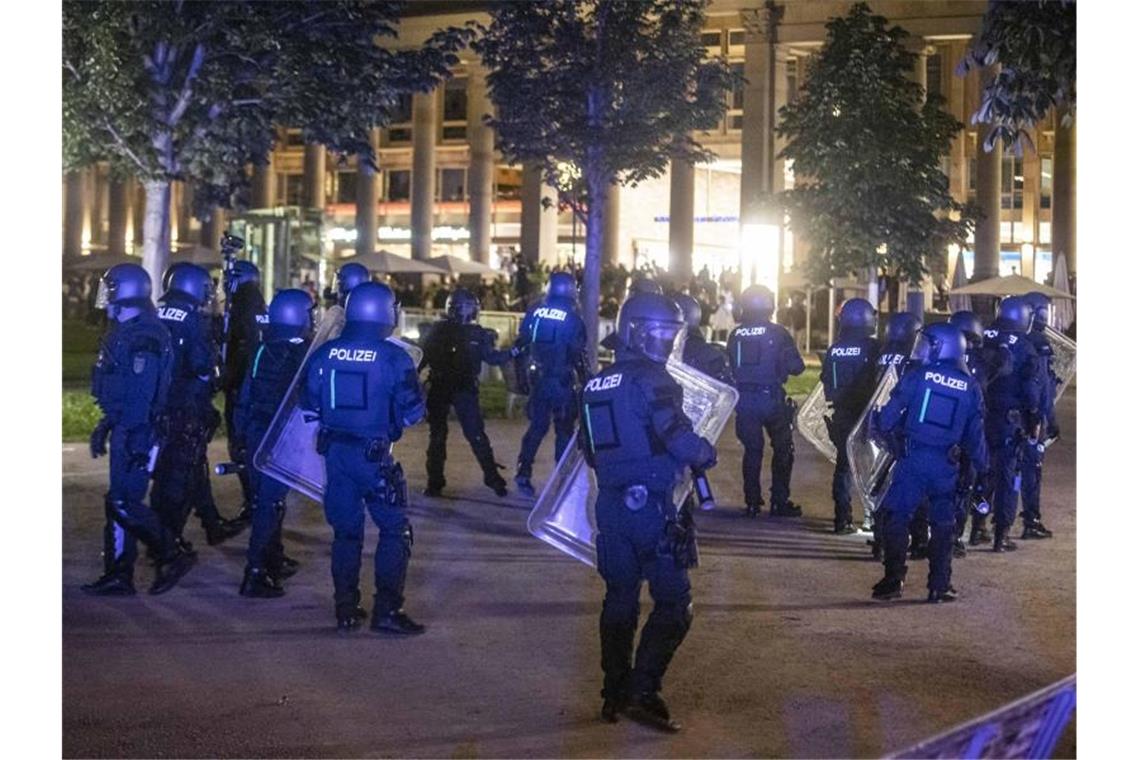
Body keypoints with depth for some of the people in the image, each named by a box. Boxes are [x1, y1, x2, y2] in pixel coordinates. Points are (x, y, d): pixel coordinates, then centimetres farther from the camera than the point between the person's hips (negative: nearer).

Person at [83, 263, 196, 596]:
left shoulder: (142, 338, -18)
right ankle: (118, 575, 15)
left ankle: (173, 556, 2)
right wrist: (104, 427, 24)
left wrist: (132, 439, -25)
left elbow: (141, 396, -23)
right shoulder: (123, 333, 15)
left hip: (136, 432, -10)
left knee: (124, 503, -9)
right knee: (118, 502, 11)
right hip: (125, 429, 10)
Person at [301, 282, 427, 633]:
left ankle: (346, 610, 18)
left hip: (335, 451, 5)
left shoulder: (325, 354, -1)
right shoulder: (394, 358, -12)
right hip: (374, 456, -4)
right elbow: (412, 412, -11)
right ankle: (387, 609, 0)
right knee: (395, 528, 5)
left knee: (346, 530, 14)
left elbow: (309, 403, 7)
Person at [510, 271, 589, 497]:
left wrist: (523, 377, 15)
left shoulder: (534, 313, 3)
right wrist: (584, 382, -2)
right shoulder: (572, 318, -10)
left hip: (537, 379, 4)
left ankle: (523, 472, 1)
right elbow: (578, 355, -11)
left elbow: (520, 346, 7)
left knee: (537, 425, 12)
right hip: (562, 381, -4)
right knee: (564, 428, 7)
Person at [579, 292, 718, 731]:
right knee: (673, 601, -1)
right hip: (650, 504, -8)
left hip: (610, 503, 8)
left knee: (619, 597, 16)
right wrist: (706, 453, -1)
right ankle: (642, 691, -8)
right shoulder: (650, 380, -13)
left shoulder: (596, 385, 13)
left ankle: (614, 693, 20)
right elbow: (679, 439, -20)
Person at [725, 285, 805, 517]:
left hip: (744, 400, 3)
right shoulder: (777, 333, -8)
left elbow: (729, 367, 9)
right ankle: (780, 502, 7)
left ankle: (752, 502, 11)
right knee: (783, 450, 9)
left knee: (752, 450, 12)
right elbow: (796, 366, -7)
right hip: (772, 399, -3)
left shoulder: (735, 335, 1)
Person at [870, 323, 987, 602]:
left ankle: (893, 579, -2)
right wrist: (982, 466, 17)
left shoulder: (917, 375, -4)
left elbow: (891, 412, -5)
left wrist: (881, 425, 15)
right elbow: (975, 433, 8)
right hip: (947, 464, 3)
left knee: (897, 516, 4)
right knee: (943, 523, 12)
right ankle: (939, 585, 12)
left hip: (914, 458, -3)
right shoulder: (971, 387, 6)